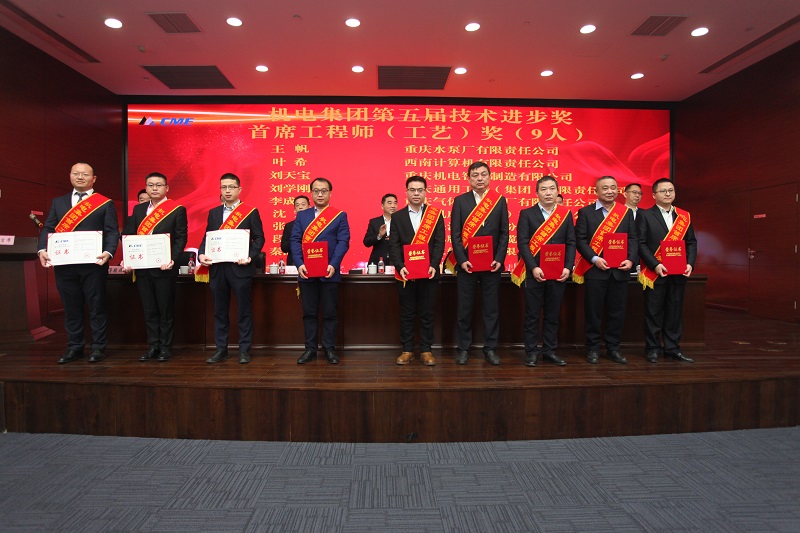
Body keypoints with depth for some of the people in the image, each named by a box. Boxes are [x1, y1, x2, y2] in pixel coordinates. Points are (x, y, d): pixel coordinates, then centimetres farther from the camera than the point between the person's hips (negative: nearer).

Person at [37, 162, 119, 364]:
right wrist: (43, 250, -7)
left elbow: (112, 232, -3)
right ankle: (74, 347, 21)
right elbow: (48, 228, 11)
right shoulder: (58, 202, 16)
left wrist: (108, 252, -20)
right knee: (71, 307, 11)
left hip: (93, 264, -4)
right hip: (64, 263, 4)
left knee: (96, 307, 2)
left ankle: (98, 347, 11)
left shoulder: (105, 203, 5)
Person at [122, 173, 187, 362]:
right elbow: (129, 236, 11)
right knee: (149, 310, 10)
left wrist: (172, 259, -19)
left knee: (166, 309, 3)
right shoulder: (138, 209, 14)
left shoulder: (177, 210, 0)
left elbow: (181, 238, -6)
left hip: (165, 268, -4)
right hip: (142, 268, 5)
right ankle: (153, 346, 19)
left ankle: (165, 347, 12)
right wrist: (127, 259, -4)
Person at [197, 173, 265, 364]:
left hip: (240, 268, -4)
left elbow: (259, 238, -2)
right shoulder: (213, 212, 14)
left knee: (244, 310, 2)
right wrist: (201, 254, -5)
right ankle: (221, 349, 20)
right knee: (220, 311, 10)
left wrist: (250, 256, -17)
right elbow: (207, 238, 13)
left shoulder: (251, 212, 1)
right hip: (217, 268, 4)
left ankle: (244, 350, 11)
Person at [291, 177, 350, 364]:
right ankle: (310, 349, 17)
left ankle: (329, 349, 14)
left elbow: (343, 242, -4)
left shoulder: (340, 215, 5)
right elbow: (295, 241, 4)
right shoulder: (301, 215, 12)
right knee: (309, 312, 8)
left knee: (330, 312, 4)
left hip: (329, 272, -2)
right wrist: (299, 264, -11)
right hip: (306, 271, 2)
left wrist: (333, 265, -18)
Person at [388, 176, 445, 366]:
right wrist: (400, 267, -13)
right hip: (405, 273, 1)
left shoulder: (436, 215, 6)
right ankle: (407, 350, 17)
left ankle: (426, 350, 16)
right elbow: (393, 245, 1)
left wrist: (434, 266, -14)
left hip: (428, 272, 0)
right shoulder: (397, 217, 8)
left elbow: (439, 243, -1)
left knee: (427, 313, 6)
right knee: (407, 313, 7)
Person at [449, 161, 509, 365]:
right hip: (466, 263, -1)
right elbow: (455, 234, -1)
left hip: (492, 263, 1)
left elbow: (504, 233, 4)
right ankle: (463, 348, 17)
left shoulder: (500, 201, 7)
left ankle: (490, 348, 18)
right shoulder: (460, 201, 4)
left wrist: (499, 259, -8)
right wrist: (462, 260, -11)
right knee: (464, 308, 5)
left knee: (491, 308, 6)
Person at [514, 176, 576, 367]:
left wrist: (568, 267, -7)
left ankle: (550, 351, 20)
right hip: (534, 272, -2)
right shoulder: (527, 214, 2)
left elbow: (571, 243, 6)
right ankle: (531, 351, 13)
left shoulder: (566, 214, 10)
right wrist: (534, 267, -15)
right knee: (532, 314, 3)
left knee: (553, 314, 9)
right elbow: (523, 243, -5)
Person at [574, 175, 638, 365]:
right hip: (595, 269, -3)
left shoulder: (626, 212, 12)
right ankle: (592, 348, 13)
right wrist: (595, 259, -15)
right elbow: (580, 239, -4)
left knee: (617, 311, 7)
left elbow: (632, 239, 8)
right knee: (593, 311, 2)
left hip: (620, 270, 3)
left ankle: (613, 348, 20)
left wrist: (631, 259, -8)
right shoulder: (585, 212, 3)